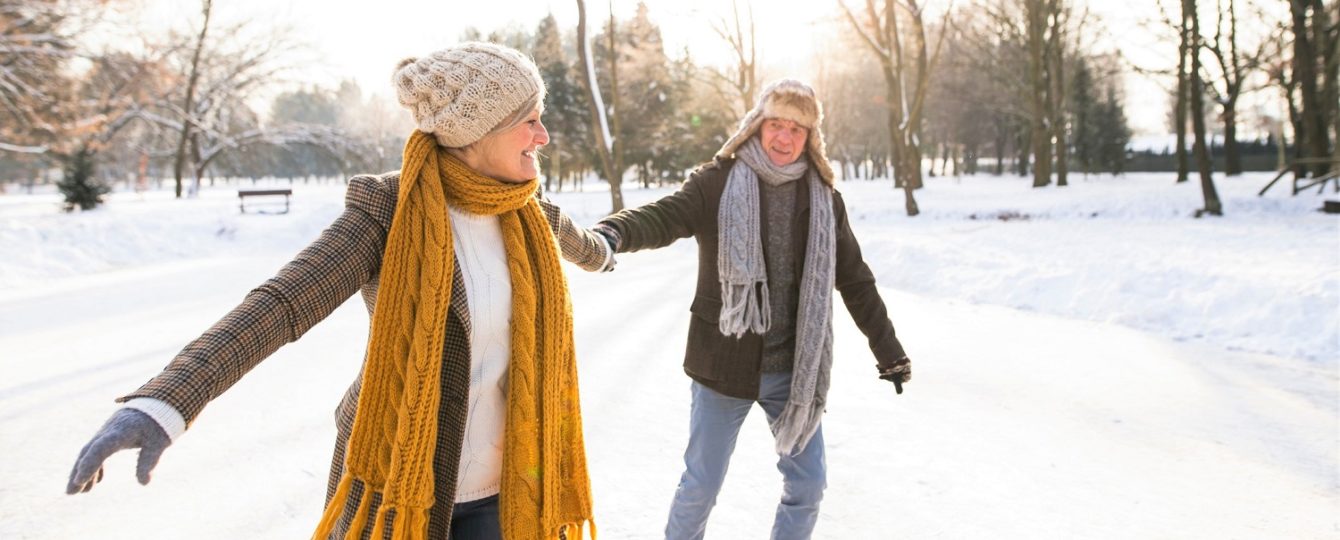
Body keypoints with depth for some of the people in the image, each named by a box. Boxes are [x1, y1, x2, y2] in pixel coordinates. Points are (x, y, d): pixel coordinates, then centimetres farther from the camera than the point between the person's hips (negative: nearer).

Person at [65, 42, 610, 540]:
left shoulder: (518, 209, 0)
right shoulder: (388, 210, -16)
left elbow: (566, 236, 24)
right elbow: (280, 303, -27)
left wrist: (599, 252, 48)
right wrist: (163, 403, -42)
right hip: (402, 479, -4)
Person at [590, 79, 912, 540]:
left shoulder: (824, 198, 3)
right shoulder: (718, 182, -7)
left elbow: (855, 280, 10)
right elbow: (664, 217, -23)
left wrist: (889, 351, 13)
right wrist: (614, 232, -45)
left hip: (795, 369, 3)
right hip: (724, 363, -3)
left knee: (806, 485, 11)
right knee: (701, 486, 9)